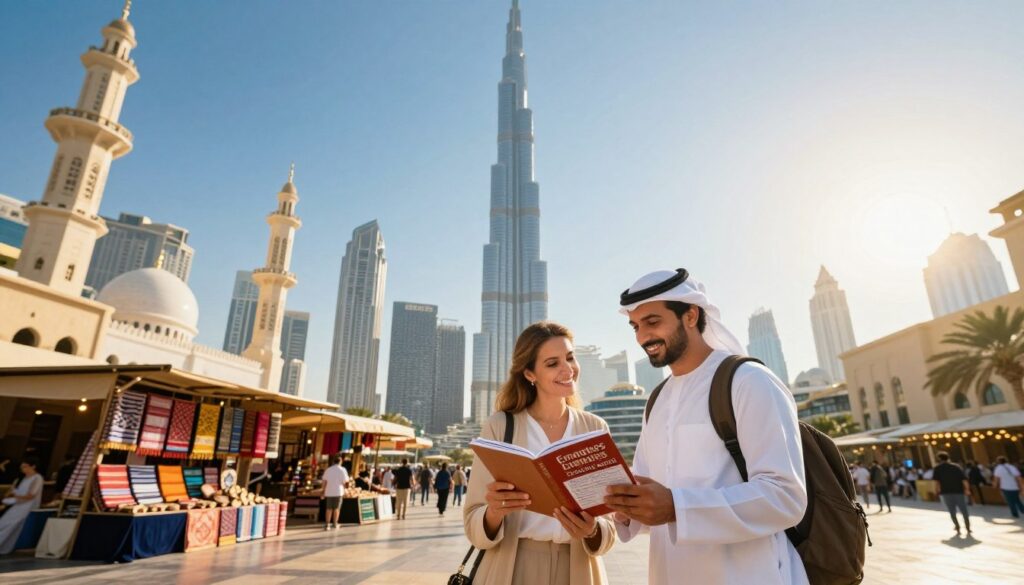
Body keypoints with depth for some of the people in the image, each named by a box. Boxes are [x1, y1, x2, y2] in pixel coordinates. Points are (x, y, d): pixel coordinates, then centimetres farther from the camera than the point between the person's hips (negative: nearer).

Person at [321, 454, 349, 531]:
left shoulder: (328, 470, 4)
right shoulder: (342, 470, -4)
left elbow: (324, 482, 1)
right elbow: (345, 481, -5)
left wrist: (324, 492, 7)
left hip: (329, 492, 2)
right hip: (338, 492, -2)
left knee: (329, 509, 9)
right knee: (336, 508, 10)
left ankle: (327, 524, 3)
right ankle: (334, 524, 14)